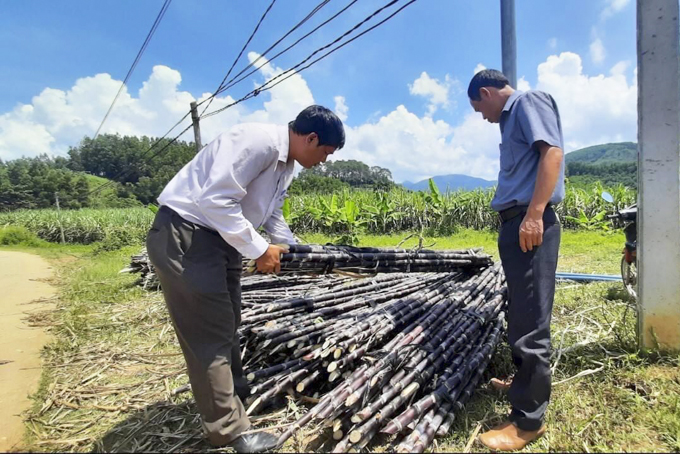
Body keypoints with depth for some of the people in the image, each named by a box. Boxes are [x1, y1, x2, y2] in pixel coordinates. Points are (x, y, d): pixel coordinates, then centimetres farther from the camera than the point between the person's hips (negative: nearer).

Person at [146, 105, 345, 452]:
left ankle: (237, 395, 40)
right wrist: (260, 250, -21)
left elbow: (271, 215, 20)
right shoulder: (258, 141, -22)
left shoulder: (286, 164, 10)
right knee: (210, 333, -2)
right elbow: (215, 200, -29)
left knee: (227, 325, 20)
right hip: (184, 237, -10)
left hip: (221, 238, 10)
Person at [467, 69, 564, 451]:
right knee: (521, 316, 19)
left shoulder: (530, 101, -1)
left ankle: (529, 420, 5)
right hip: (515, 224, 10)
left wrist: (534, 215, -24)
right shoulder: (513, 116, 26)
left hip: (531, 224, -10)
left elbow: (553, 153, -16)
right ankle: (526, 384, 36)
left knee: (530, 322, -5)